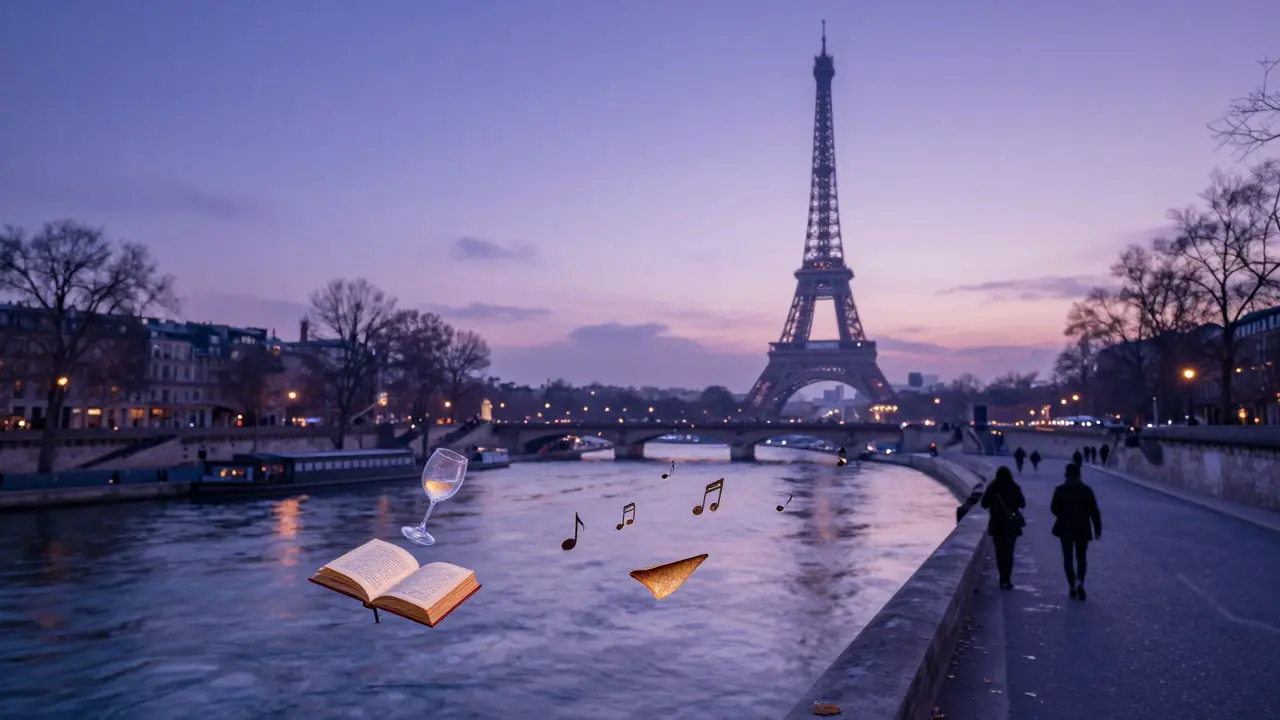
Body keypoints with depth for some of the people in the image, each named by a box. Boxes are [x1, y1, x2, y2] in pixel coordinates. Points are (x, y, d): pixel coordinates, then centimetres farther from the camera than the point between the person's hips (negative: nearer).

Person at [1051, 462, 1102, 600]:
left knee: (1068, 558, 11)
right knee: (1081, 558, 13)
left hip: (1065, 529, 0)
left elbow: (1054, 509, -3)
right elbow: (1094, 511, -6)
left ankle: (1072, 586, 9)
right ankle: (1080, 582, -9)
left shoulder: (1060, 490, -7)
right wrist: (1097, 529, 2)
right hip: (1082, 529, 0)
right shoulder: (1086, 490, -6)